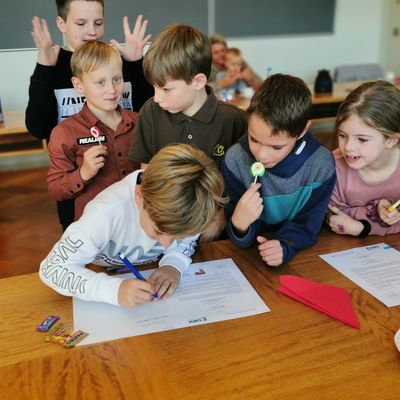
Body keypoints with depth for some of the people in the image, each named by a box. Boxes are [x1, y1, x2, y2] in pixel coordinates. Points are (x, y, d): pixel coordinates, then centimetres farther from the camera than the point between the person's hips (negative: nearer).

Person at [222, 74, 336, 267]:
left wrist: (285, 246, -28)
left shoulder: (321, 165, -16)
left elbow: (307, 224, -8)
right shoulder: (235, 159, -17)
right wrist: (239, 224, -34)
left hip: (299, 253, 0)